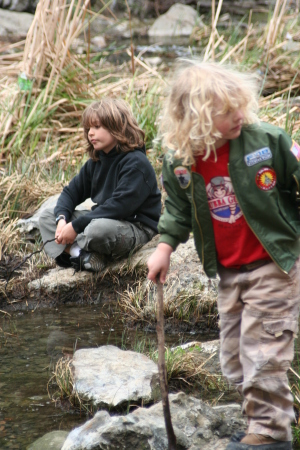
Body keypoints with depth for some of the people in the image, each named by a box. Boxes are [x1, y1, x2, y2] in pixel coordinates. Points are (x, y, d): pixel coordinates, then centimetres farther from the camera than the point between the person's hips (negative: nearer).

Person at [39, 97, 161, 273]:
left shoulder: (136, 163, -18)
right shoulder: (96, 162, 11)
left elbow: (120, 206, -27)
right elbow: (72, 191, 13)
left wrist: (75, 226, -26)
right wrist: (62, 218, -10)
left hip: (137, 226, -10)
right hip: (102, 219, 10)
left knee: (98, 229, -42)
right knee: (48, 216, 5)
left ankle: (73, 249, -7)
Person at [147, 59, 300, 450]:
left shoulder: (267, 141, -19)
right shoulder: (180, 163, -7)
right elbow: (178, 209, 12)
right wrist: (165, 247, 3)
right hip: (228, 272, 6)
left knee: (262, 352, -6)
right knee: (235, 357, 14)